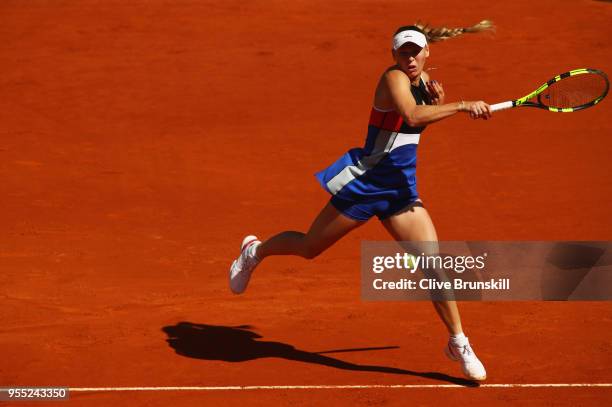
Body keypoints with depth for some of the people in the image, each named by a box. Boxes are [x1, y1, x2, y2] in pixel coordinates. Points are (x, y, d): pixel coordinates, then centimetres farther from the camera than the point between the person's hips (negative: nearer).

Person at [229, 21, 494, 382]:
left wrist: (437, 102, 4)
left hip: (400, 190, 6)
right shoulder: (394, 78, -18)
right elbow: (412, 116, -38)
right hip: (364, 181, -6)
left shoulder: (423, 79, 6)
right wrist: (463, 106, -40)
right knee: (309, 248, 10)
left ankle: (458, 342, 5)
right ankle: (255, 251, 41)